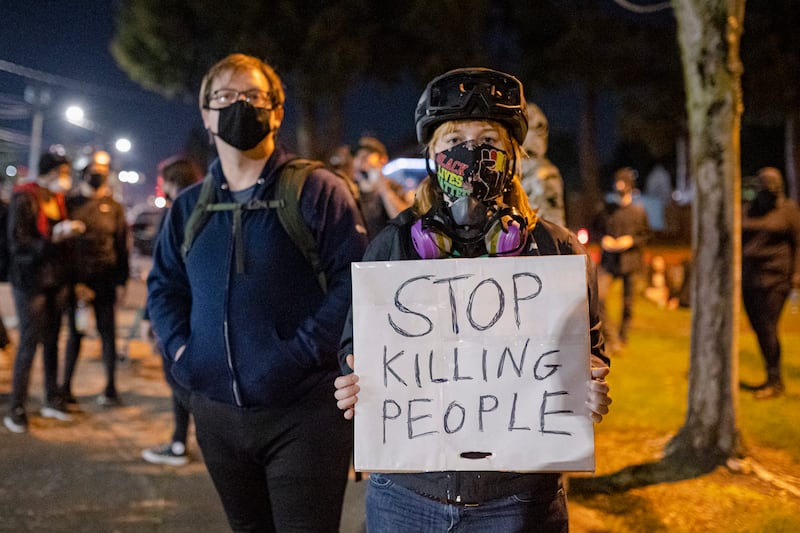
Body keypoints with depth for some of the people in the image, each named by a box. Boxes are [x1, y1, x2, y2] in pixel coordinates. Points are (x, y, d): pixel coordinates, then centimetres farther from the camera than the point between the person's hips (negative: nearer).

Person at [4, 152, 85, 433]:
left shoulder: (58, 199, 10)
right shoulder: (24, 199, -11)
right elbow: (18, 244, -17)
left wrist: (70, 231, 1)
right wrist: (54, 237, -26)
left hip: (56, 280, 6)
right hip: (30, 281, -6)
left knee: (52, 339, 11)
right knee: (30, 341, -5)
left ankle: (52, 400, 21)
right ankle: (16, 408, 2)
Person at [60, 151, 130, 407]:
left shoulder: (113, 207, 5)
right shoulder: (70, 203, 5)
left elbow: (122, 247, 4)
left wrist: (121, 281, -3)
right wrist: (68, 279, -4)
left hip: (105, 280, 0)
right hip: (76, 279, 1)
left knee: (107, 332, 3)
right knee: (75, 332, 7)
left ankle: (110, 388, 9)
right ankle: (66, 386, 15)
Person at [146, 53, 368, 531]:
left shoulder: (318, 191, -6)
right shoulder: (189, 206, 12)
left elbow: (355, 280, -12)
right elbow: (164, 286, 19)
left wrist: (302, 353, -19)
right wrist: (181, 348, 2)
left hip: (304, 412, -5)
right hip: (218, 413, 6)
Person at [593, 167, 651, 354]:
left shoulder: (638, 211, 0)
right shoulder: (606, 208, 3)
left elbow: (646, 234, 6)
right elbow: (597, 227, 15)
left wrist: (631, 240, -11)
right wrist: (604, 238, -4)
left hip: (630, 261, -1)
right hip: (608, 260, 1)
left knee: (628, 303, 7)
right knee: (597, 298, -12)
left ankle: (622, 338, 24)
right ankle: (611, 338, -2)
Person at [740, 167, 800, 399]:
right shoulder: (747, 211, 12)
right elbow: (739, 243, 18)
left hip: (775, 278, -5)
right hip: (749, 278, 5)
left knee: (767, 327, -10)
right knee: (758, 327, 6)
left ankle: (774, 381, -3)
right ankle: (772, 379, 15)